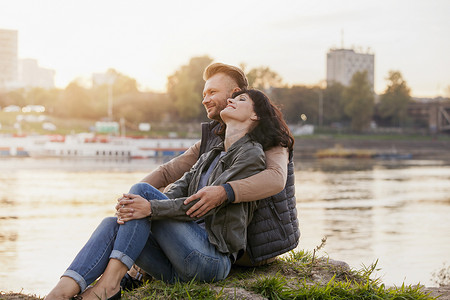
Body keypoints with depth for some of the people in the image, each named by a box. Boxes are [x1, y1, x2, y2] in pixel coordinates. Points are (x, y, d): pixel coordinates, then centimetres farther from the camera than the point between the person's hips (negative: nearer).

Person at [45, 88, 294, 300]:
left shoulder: (252, 154, -1)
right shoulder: (211, 155, 25)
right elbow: (177, 190, 10)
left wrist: (151, 208, -24)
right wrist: (132, 211, -10)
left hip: (213, 256, -7)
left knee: (141, 189, -16)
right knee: (112, 224, -14)